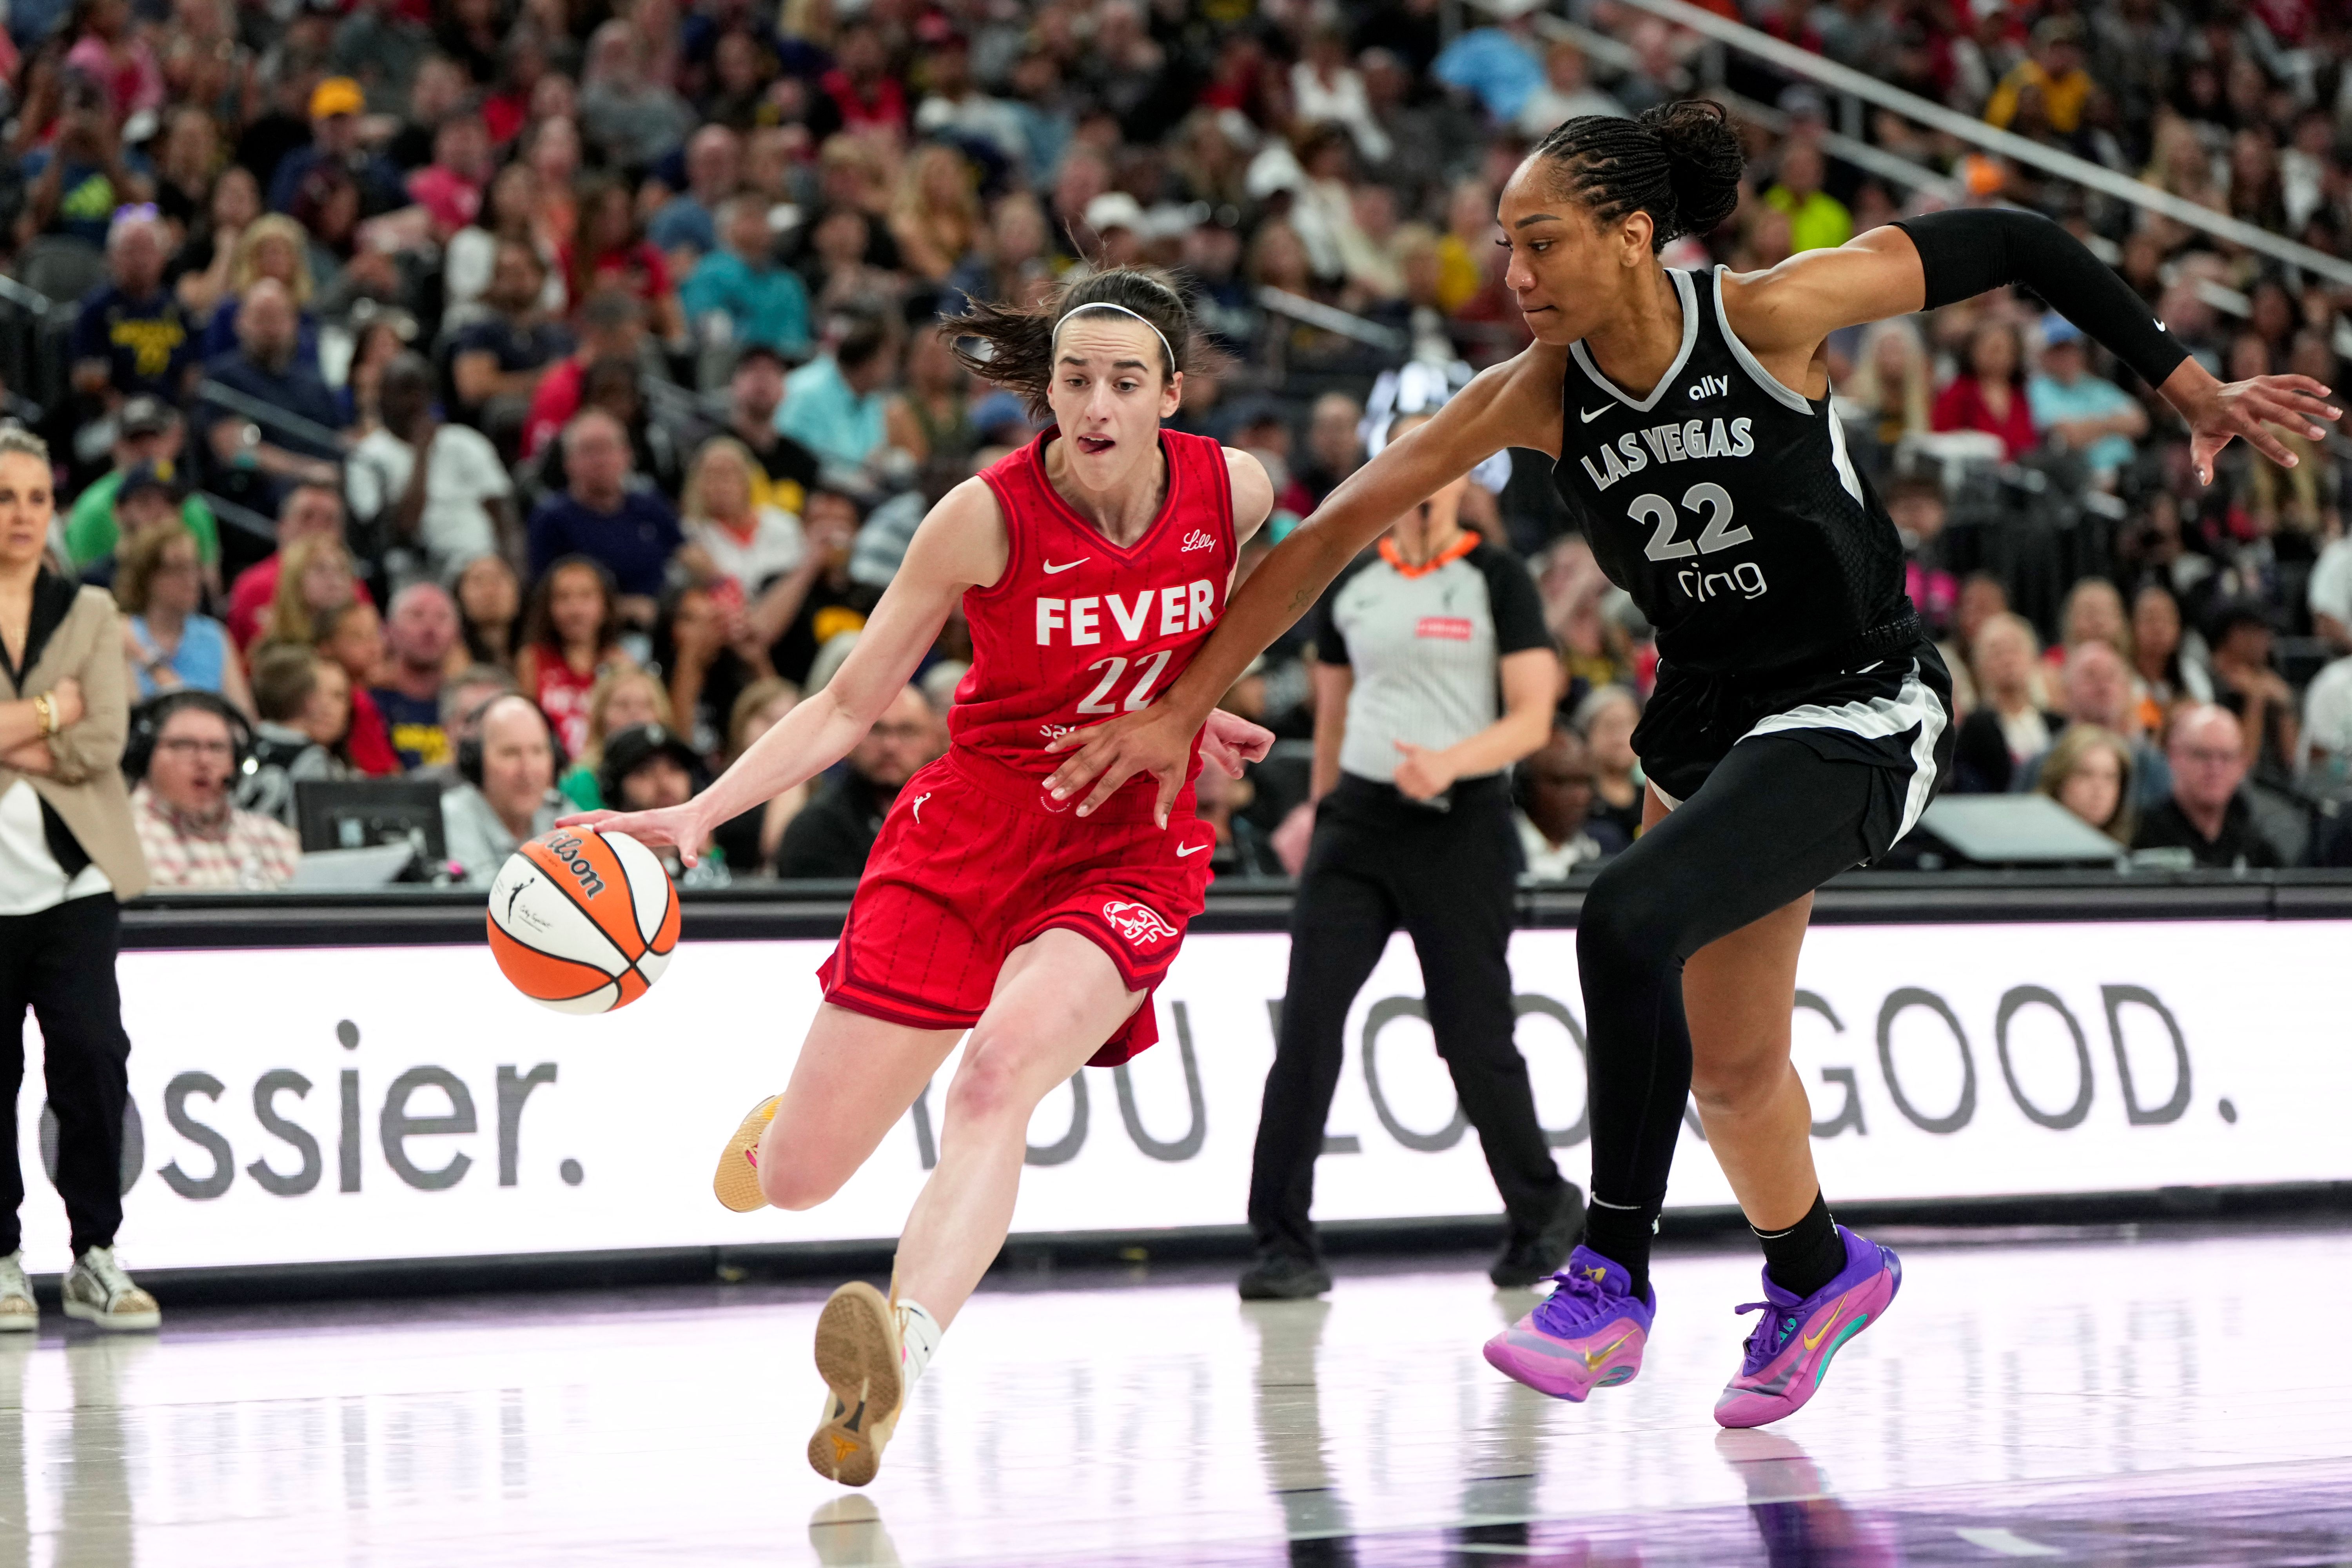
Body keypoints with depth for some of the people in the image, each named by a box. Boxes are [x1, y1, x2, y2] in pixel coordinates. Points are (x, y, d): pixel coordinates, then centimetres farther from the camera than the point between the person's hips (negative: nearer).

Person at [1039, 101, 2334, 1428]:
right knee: (1725, 1068, 16)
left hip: (1864, 712, -6)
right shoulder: (1541, 395, -9)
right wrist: (1181, 711, -11)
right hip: (1708, 722, 6)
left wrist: (2188, 384, -6)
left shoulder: (1770, 316, -20)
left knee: (1628, 921, -28)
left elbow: (2007, 243, -11)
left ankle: (1614, 1282, -15)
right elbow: (1339, 533, -9)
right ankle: (1819, 1274, 47)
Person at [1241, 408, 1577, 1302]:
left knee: (1473, 1036, 0)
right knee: (1308, 1021, -10)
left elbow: (1532, 717, -8)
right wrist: (1319, 811, 21)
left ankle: (1545, 1209, 25)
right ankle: (1285, 1246, -8)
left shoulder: (1498, 582, -2)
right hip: (1358, 822, 4)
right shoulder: (1348, 587, 10)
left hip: (1462, 826, -4)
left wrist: (1449, 762, -24)